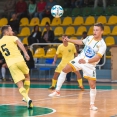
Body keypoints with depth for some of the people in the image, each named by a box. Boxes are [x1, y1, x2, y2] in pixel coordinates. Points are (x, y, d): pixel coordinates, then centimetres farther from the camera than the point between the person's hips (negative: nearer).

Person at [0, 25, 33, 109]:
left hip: (11, 64, 2)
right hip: (19, 60, -2)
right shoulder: (12, 38, 6)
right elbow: (19, 43, -14)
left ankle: (27, 98, -23)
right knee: (27, 76, 27)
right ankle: (26, 96, 23)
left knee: (20, 85, 1)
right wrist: (25, 53, -25)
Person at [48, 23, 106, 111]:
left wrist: (86, 61, -43)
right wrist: (69, 40, 21)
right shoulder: (90, 38, -1)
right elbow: (81, 42, 21)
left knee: (92, 85, -7)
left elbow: (97, 57, -29)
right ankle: (57, 91, 4)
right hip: (79, 59, 5)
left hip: (90, 65, -5)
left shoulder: (102, 45, -19)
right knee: (64, 70, -3)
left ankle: (92, 104, 8)